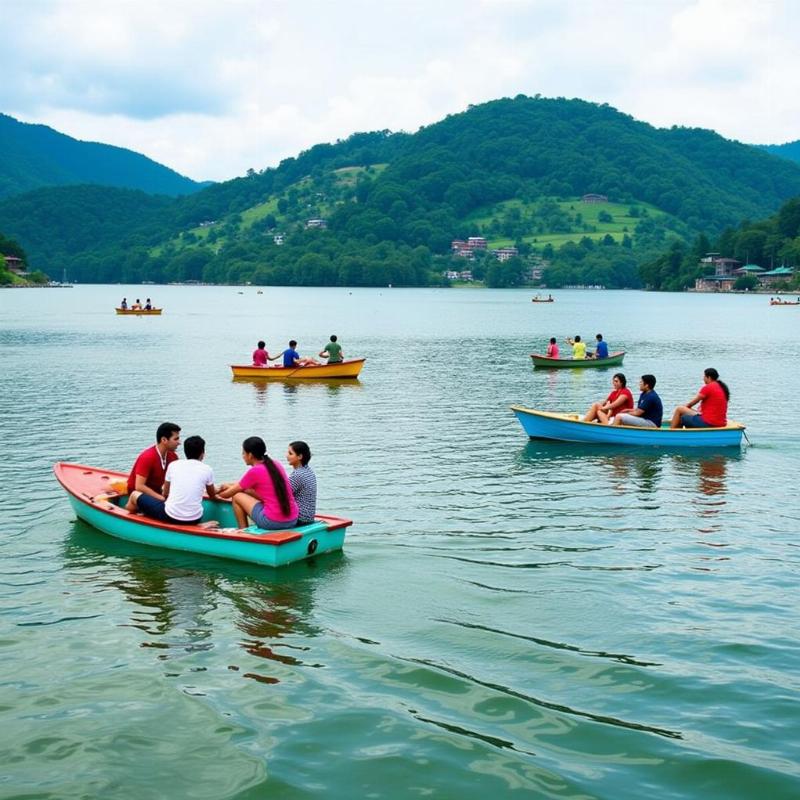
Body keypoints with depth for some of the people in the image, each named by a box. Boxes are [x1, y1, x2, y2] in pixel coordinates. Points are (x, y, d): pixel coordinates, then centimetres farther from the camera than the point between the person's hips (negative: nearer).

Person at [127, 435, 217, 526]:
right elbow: (212, 496, 20)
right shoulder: (207, 469, 3)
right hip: (195, 519, 2)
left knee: (135, 495, 17)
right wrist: (216, 490, 44)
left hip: (170, 517, -2)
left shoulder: (173, 465, 4)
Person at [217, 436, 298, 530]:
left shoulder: (254, 471, -8)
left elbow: (228, 494, 6)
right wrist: (229, 485, 32)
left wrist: (216, 492, 26)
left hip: (272, 522, -7)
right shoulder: (276, 465, 11)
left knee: (237, 496, 10)